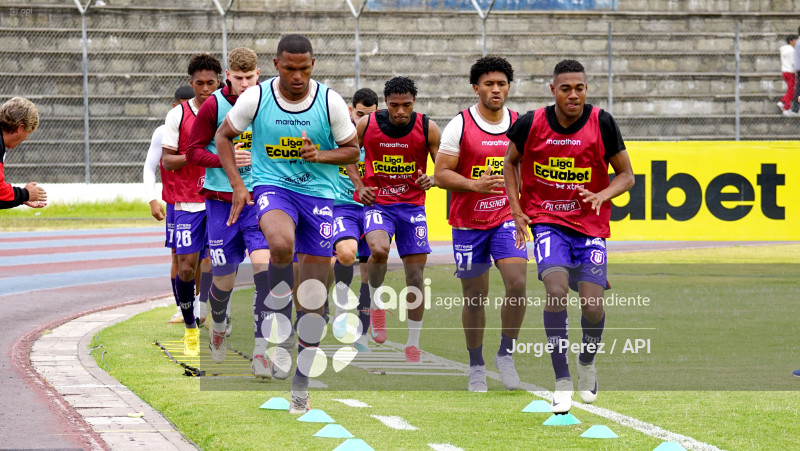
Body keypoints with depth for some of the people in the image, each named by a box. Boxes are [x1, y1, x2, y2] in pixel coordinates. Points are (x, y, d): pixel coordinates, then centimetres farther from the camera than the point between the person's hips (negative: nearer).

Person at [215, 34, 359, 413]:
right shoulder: (256, 98, -6)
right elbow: (223, 136, 7)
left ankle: (301, 382, 15)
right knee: (281, 243, -39)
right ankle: (278, 321, -15)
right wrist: (237, 185, -3)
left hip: (318, 194, 2)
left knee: (313, 298, 2)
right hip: (272, 188, -2)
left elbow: (352, 150, 5)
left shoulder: (330, 102, -5)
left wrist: (320, 155, -16)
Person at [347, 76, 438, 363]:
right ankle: (376, 302, -2)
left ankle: (413, 344, 14)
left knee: (416, 273, 1)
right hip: (377, 202, -1)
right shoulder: (366, 125, -8)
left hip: (412, 205, 1)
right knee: (379, 249, -31)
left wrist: (432, 180, -25)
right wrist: (359, 185, -4)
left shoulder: (427, 129, -9)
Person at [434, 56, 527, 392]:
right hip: (468, 222, -2)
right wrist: (475, 184, -23)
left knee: (517, 283, -17)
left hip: (507, 217, 2)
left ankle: (506, 354, 0)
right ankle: (476, 366, 23)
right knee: (475, 298, 6)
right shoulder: (460, 126, -7)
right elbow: (441, 174, -9)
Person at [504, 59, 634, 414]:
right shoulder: (531, 124, -5)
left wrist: (601, 195, -18)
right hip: (547, 222, 0)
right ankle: (562, 380, -14)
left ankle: (587, 362, 26)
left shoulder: (601, 123, -8)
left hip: (590, 226, 0)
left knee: (593, 305, -8)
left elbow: (626, 175, 1)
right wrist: (516, 209, 5)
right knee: (557, 289, -23)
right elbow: (511, 161, 14)